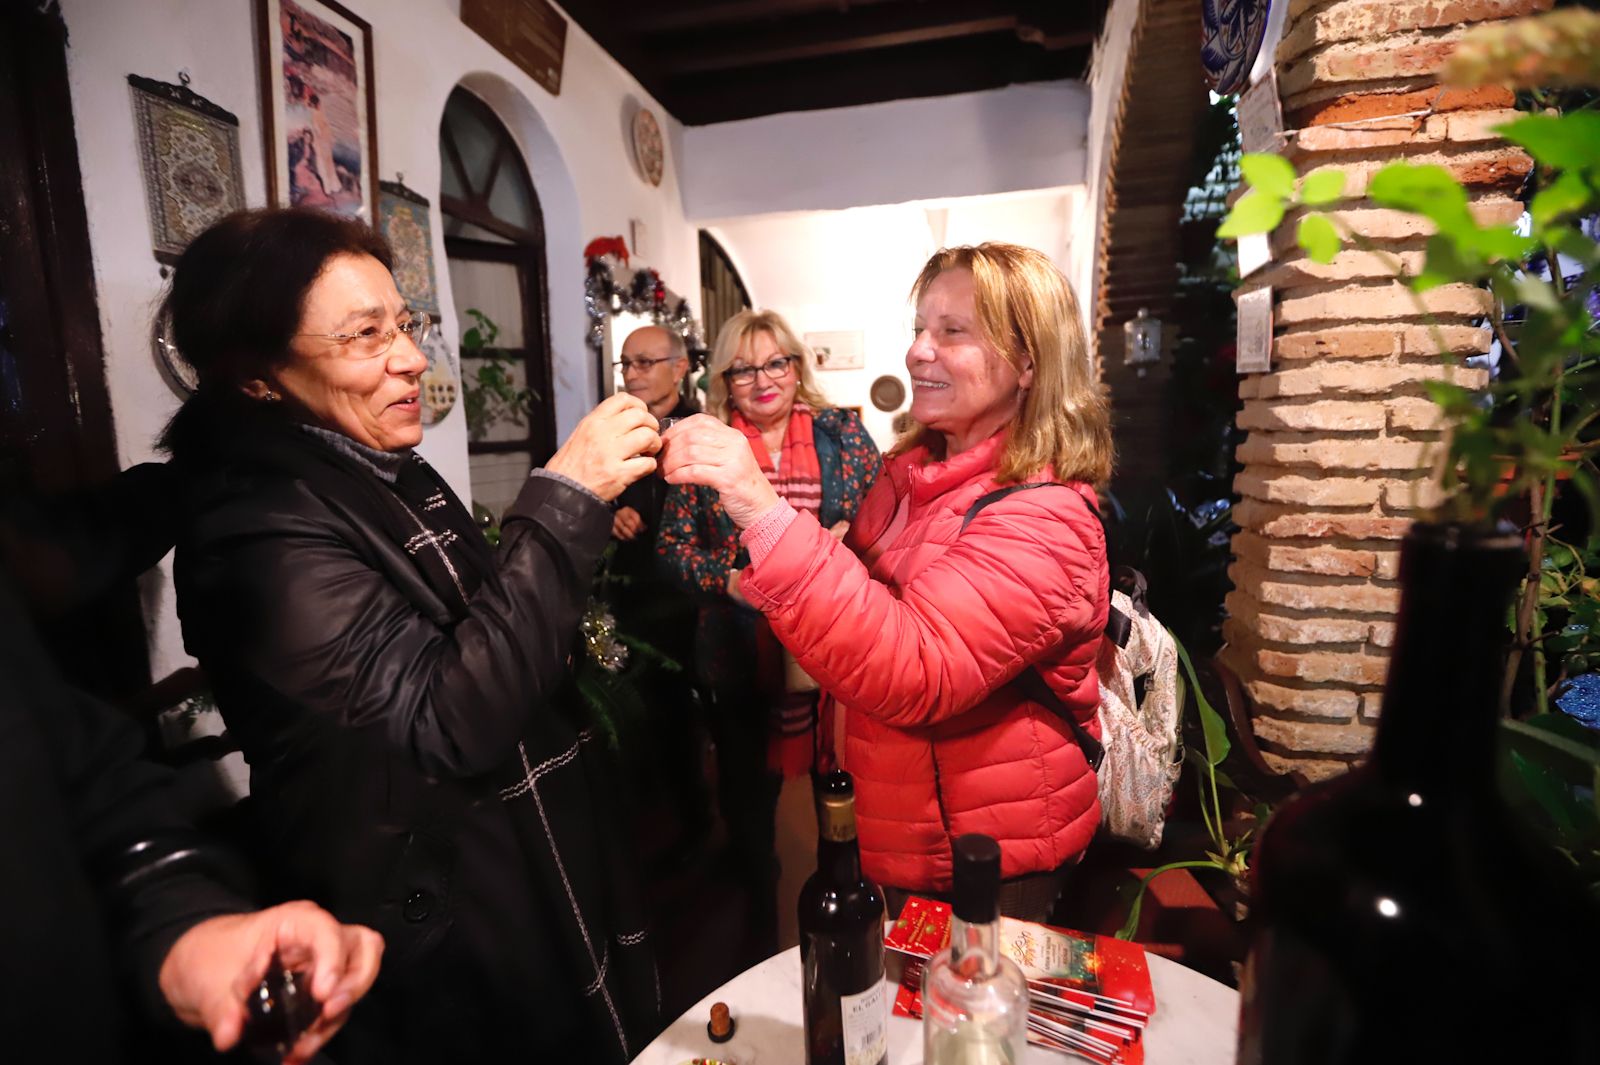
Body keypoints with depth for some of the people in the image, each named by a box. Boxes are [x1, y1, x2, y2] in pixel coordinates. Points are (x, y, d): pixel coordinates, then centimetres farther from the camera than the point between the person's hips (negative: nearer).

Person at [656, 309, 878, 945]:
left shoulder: (842, 432, 1)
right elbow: (673, 545, -1)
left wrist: (844, 537, -20)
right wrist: (731, 578, -18)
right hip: (742, 653, 1)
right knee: (748, 795, 17)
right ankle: (761, 926, 44)